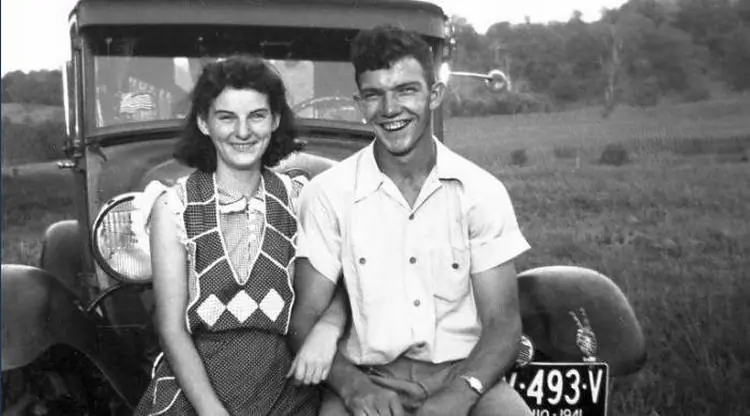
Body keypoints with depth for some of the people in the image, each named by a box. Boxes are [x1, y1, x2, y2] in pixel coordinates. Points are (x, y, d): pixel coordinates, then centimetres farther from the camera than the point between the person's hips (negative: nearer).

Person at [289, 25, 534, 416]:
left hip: (464, 374, 1)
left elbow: (502, 321, -2)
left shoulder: (483, 191, 0)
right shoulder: (326, 193, -1)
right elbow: (305, 318, -1)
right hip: (366, 379, -1)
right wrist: (351, 384, -20)